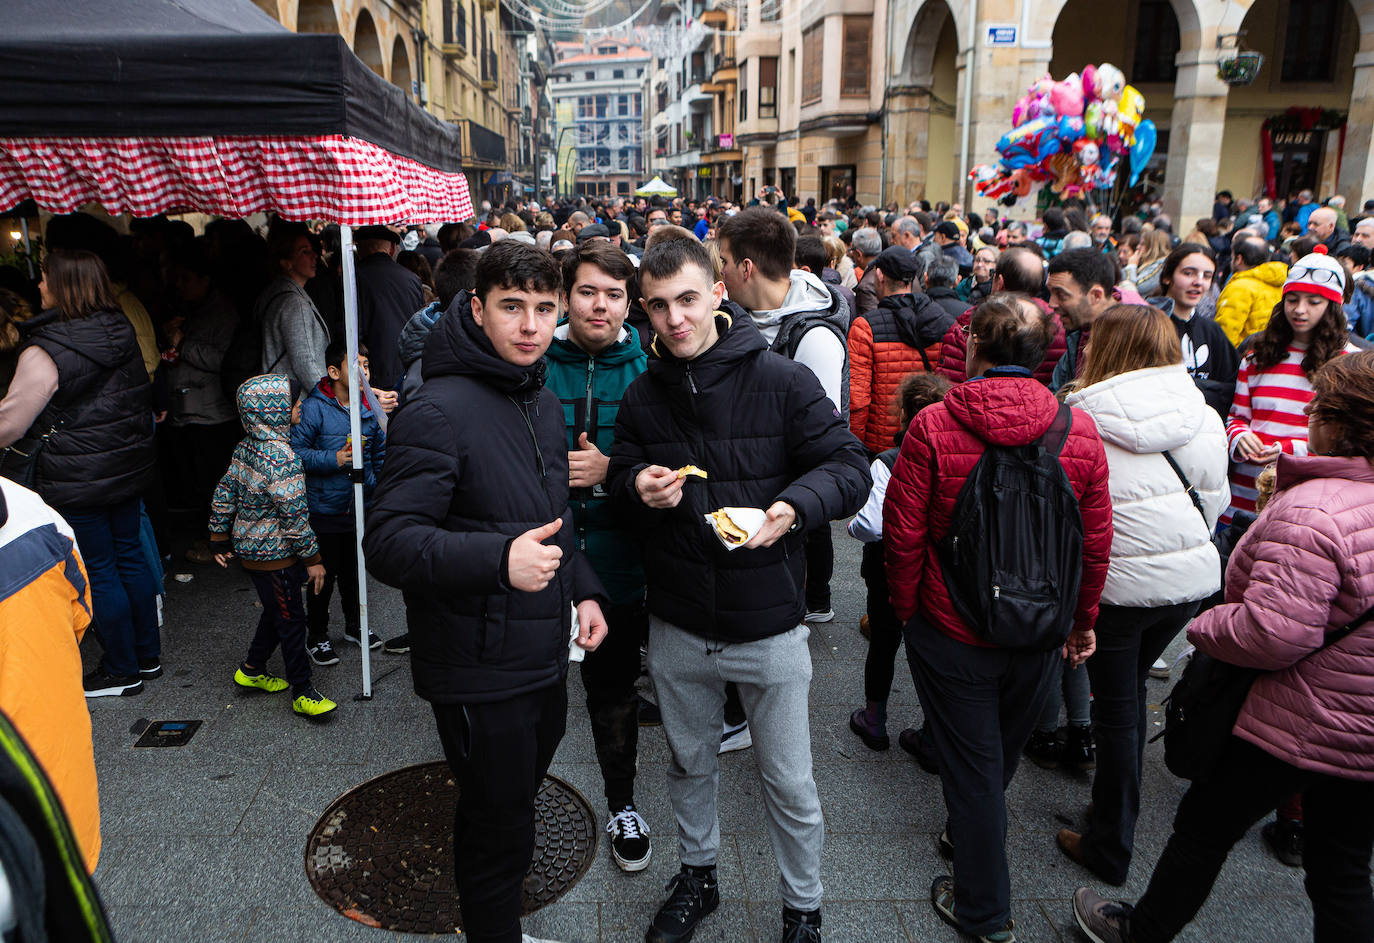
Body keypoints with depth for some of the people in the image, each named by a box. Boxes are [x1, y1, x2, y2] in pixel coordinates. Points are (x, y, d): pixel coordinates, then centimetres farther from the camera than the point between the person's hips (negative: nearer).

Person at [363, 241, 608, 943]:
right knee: (497, 826, 7)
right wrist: (498, 558, -37)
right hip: (480, 669, -8)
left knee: (519, 797, 25)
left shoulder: (545, 404, 9)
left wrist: (583, 589, 8)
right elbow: (388, 542, -25)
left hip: (546, 653, 9)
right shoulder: (438, 412, -20)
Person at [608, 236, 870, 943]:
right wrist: (640, 488, -14)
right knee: (689, 763, 24)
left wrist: (795, 505, -31)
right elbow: (621, 475, 10)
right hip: (677, 625, 4)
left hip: (768, 625, -3)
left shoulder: (782, 382, -13)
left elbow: (850, 468, -11)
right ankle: (697, 874, 49)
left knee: (789, 784, 11)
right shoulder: (642, 396, 0)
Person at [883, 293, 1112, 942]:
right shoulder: (1079, 430, -8)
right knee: (1003, 754, 27)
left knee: (970, 766, 13)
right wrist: (1083, 617, 14)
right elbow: (1096, 541, -1)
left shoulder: (933, 427, -18)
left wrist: (905, 608, 3)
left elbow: (903, 535, -14)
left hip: (952, 632, -3)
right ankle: (970, 836, 53)